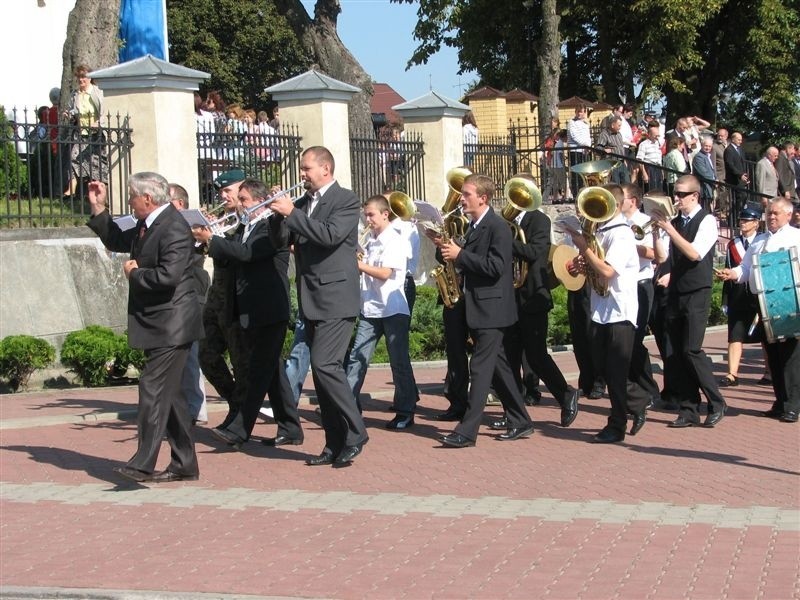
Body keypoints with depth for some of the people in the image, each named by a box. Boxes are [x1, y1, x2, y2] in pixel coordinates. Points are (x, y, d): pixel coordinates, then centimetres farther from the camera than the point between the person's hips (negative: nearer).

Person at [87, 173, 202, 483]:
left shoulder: (174, 228, -18)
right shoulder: (147, 226, 12)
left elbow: (168, 275, -29)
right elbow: (117, 241, 28)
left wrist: (135, 274, -13)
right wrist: (98, 209, 18)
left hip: (170, 324, -10)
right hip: (157, 323, 10)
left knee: (153, 388, -12)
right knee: (168, 392, 13)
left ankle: (144, 463, -11)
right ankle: (183, 464, 19)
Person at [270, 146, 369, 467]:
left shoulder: (346, 200, -6)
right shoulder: (303, 203, 15)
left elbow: (330, 235, -22)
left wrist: (291, 213, -17)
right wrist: (277, 213, -4)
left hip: (335, 298, -8)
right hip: (311, 301, 8)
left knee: (324, 364, -17)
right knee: (324, 369, 8)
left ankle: (354, 433, -7)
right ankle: (336, 443, 13)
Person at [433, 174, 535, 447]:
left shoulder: (498, 227, -14)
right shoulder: (474, 227, 14)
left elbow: (495, 267, -22)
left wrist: (460, 254, -20)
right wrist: (449, 250, 2)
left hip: (492, 309, -9)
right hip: (480, 308, 9)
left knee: (480, 368, -10)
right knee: (500, 368, 13)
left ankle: (467, 431, -11)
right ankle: (520, 422, 21)